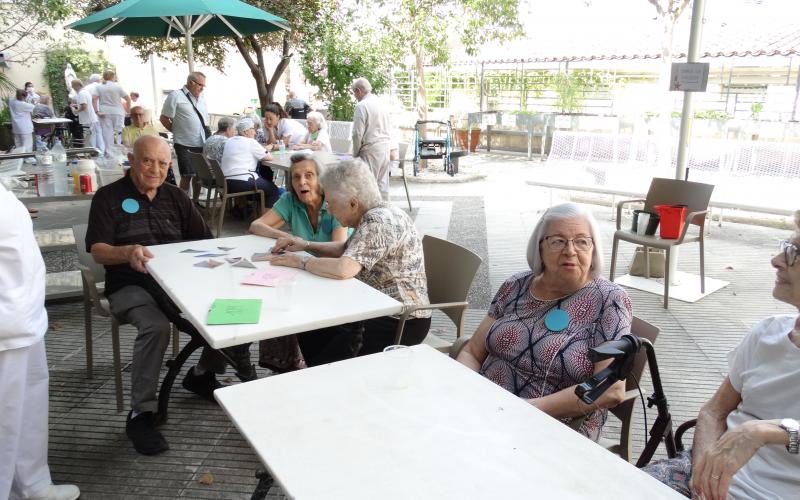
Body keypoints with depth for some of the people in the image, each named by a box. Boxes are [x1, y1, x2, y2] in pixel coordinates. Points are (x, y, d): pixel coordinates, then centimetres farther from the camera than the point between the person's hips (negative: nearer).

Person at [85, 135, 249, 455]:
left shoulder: (176, 197, 16)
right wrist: (127, 252, -31)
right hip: (131, 287, -4)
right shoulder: (108, 197, 3)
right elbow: (98, 251, -9)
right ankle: (141, 413, -19)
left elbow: (205, 241, 13)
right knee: (156, 326, -35)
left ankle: (203, 374, 8)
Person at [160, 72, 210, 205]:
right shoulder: (176, 96, -8)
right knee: (187, 176, -2)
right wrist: (178, 132, -1)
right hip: (185, 144, -6)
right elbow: (164, 118, -6)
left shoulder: (201, 97, 12)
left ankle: (195, 201, 27)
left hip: (202, 144, 6)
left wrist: (207, 134, 11)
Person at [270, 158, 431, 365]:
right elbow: (346, 249, 22)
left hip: (401, 323, -10)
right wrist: (306, 244, 8)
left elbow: (343, 269, -33)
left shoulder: (379, 221, -23)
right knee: (309, 334, 10)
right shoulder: (373, 217, 7)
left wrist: (300, 261, -16)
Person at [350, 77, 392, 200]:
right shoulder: (382, 103, 12)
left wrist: (355, 153, -2)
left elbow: (358, 133, -13)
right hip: (385, 149, 8)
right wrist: (387, 146, 18)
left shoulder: (361, 106, -11)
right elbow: (389, 129, 14)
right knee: (382, 183, 11)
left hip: (371, 150, -7)